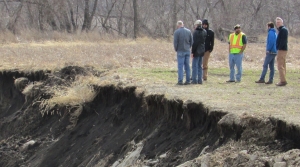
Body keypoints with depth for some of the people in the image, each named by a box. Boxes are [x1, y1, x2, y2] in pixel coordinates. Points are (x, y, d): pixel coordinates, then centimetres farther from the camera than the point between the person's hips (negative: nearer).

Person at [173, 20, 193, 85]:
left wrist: (176, 49, 6)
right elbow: (191, 41, 6)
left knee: (180, 66, -2)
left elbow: (175, 42, -10)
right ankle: (188, 80, 7)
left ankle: (180, 81, -5)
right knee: (187, 66, 8)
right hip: (188, 51, 4)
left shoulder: (176, 32, -10)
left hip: (180, 51, -4)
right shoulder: (188, 31, 4)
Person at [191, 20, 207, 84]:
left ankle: (194, 80, -6)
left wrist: (192, 52, -14)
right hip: (202, 51, 7)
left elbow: (194, 43, -16)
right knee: (199, 66, 13)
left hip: (197, 51, -7)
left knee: (195, 65, -3)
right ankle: (200, 80, 13)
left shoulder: (196, 32, -14)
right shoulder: (204, 32, 8)